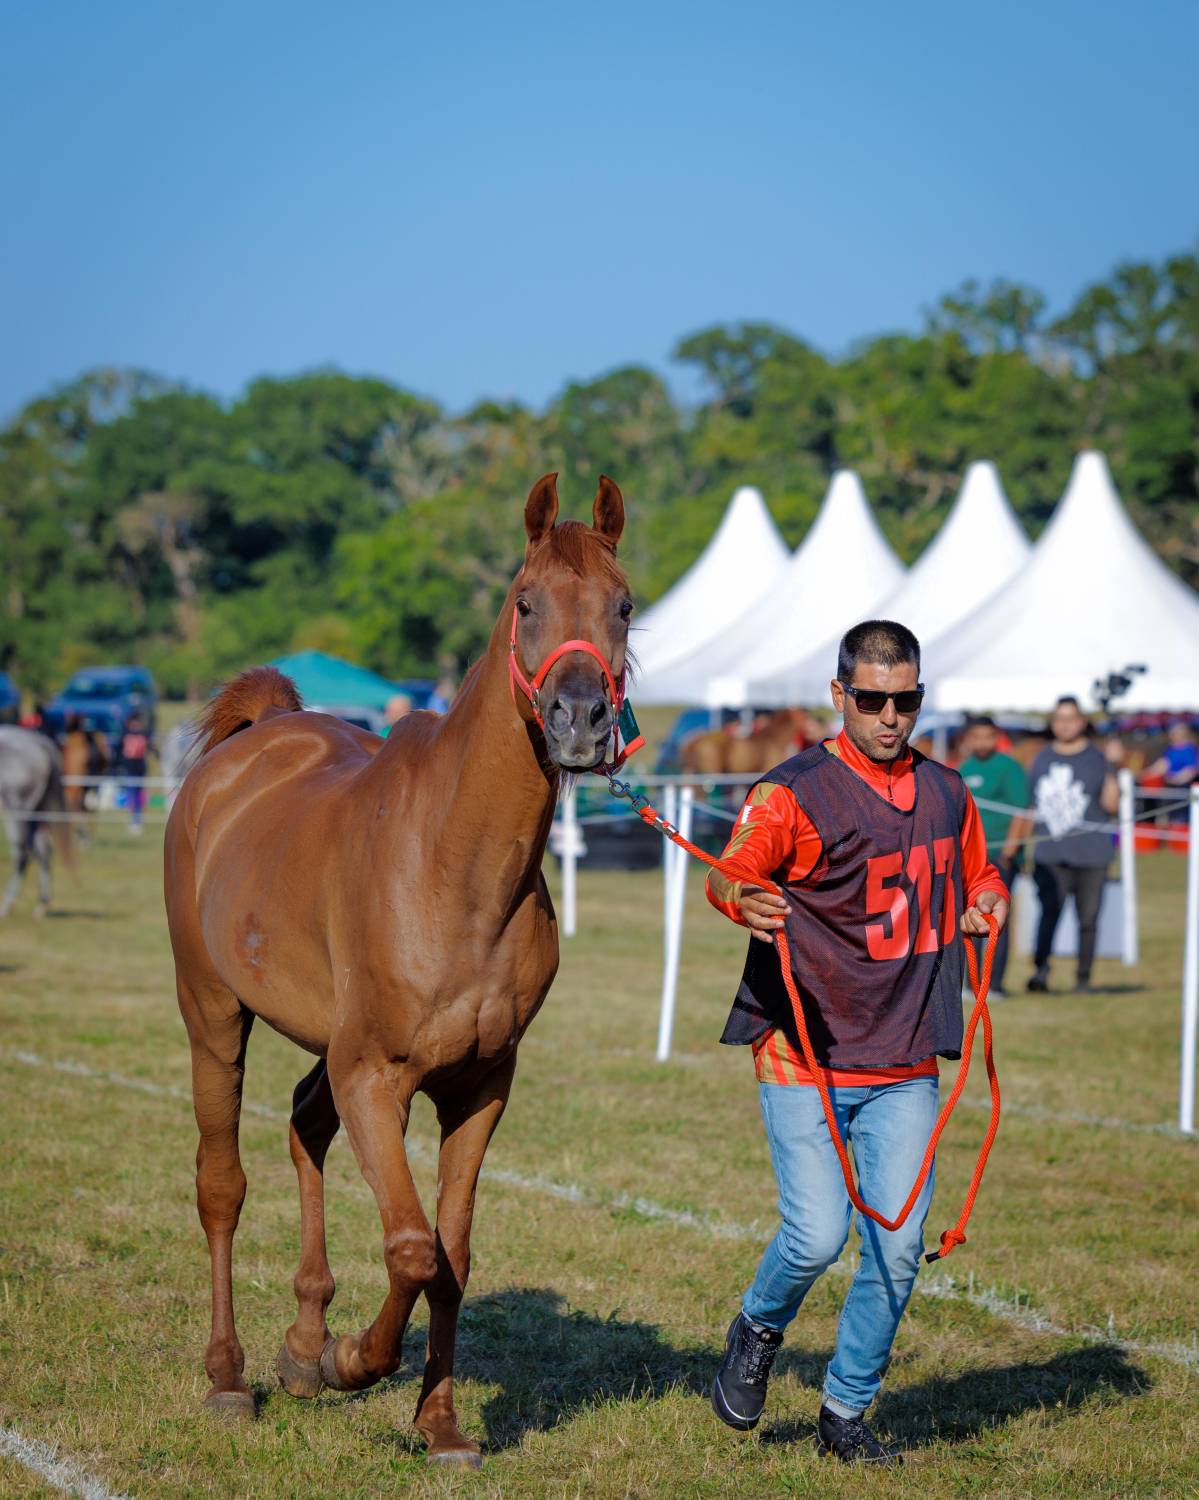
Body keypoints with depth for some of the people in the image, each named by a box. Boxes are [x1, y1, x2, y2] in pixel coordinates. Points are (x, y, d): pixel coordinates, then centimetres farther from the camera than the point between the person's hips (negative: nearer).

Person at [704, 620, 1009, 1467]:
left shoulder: (947, 795, 11)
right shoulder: (796, 792, -7)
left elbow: (980, 875, 26)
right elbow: (731, 874, -13)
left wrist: (988, 904, 3)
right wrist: (746, 903, -36)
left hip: (907, 1065, 5)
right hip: (803, 1057, -4)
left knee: (898, 1245, 1)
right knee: (818, 1237, -11)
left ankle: (848, 1410, 20)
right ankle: (758, 1332, 22)